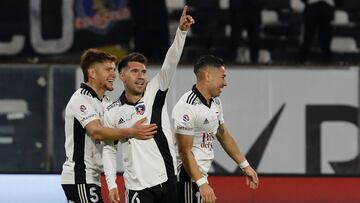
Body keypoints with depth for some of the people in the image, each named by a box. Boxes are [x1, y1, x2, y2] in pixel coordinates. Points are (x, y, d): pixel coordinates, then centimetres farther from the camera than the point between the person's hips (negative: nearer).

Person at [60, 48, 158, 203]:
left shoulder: (105, 102, 17)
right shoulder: (81, 99, -13)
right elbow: (96, 132, -28)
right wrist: (130, 132, -38)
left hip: (92, 177, 10)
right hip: (79, 177, -10)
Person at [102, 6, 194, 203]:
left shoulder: (155, 92, 4)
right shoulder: (112, 113, 3)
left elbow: (170, 63, -8)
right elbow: (109, 149, 9)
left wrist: (181, 31, -21)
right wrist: (111, 184, 0)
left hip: (168, 179, 2)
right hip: (138, 186, -2)